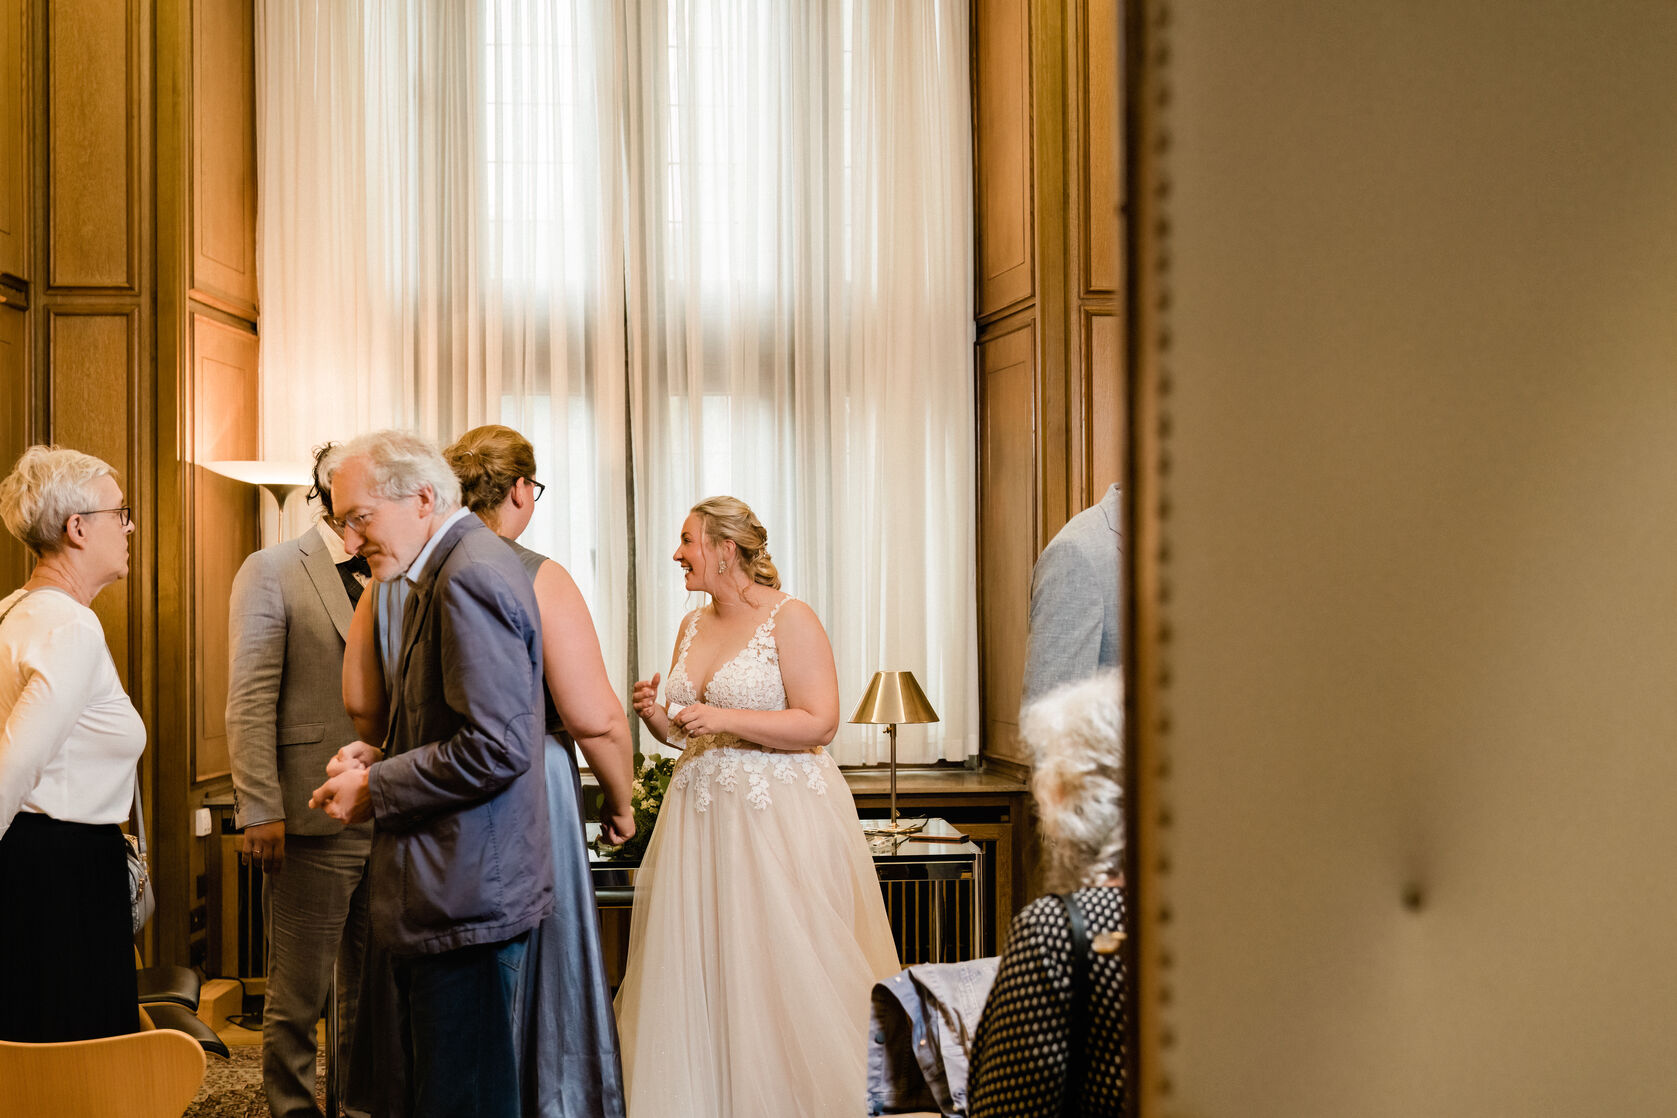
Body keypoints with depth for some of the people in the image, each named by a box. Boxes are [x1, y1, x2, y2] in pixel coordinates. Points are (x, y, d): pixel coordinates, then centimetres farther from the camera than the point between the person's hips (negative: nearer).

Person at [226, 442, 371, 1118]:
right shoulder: (272, 573, -3)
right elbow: (249, 704, -8)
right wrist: (260, 811, -14)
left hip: (390, 823, 5)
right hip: (313, 825, -5)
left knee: (370, 988, 13)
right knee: (298, 993, 5)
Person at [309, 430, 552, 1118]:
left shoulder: (472, 576, -17)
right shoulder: (445, 571, 15)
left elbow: (497, 747, -24)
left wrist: (376, 790, -13)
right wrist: (383, 756, 7)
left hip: (467, 899, -10)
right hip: (451, 892, 10)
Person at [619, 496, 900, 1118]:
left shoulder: (790, 618, -8)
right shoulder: (692, 627, 13)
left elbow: (820, 723, -15)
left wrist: (726, 719, -19)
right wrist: (656, 717, -1)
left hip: (778, 815, -7)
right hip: (700, 811, 7)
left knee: (780, 968, -2)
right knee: (696, 968, 6)